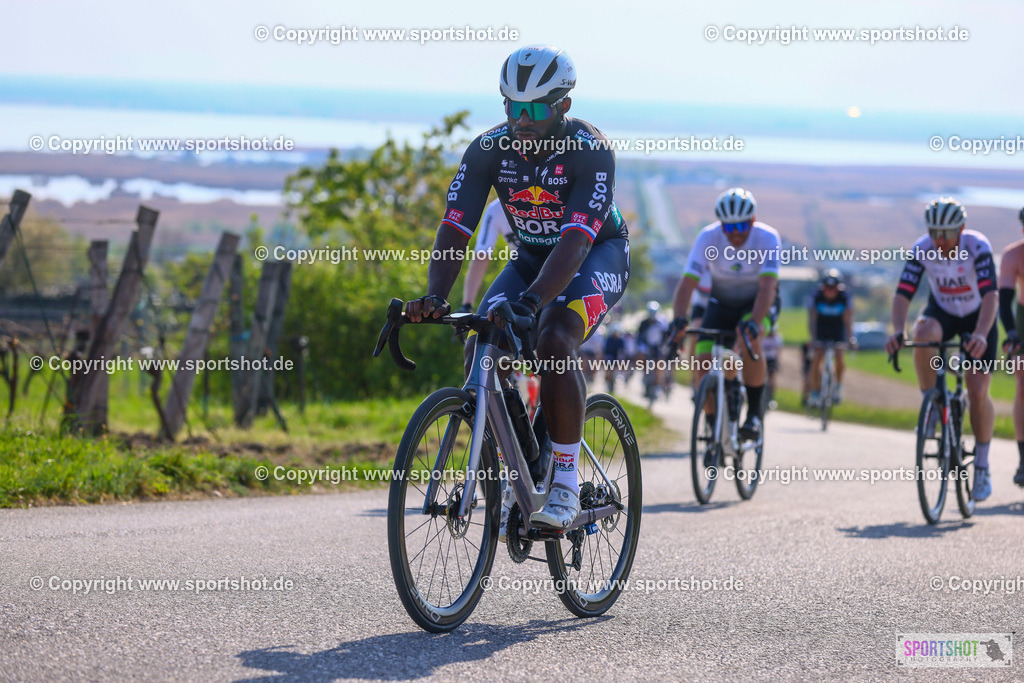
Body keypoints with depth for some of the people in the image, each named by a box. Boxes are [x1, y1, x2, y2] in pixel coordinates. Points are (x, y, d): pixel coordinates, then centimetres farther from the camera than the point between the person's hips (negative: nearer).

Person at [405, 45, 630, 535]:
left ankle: (564, 481, -21)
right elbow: (455, 230, -23)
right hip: (532, 256, 5)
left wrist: (530, 301, -55)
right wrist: (435, 296, -41)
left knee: (554, 339, -32)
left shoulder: (590, 150, -30)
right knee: (480, 348, -18)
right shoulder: (489, 149, -17)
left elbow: (575, 241, -40)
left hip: (598, 254, -5)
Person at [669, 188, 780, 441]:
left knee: (749, 340, -35)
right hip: (721, 304, 2)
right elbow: (687, 282, -28)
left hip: (758, 304, -2)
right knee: (703, 363, -16)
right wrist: (679, 319, -46)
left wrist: (754, 322, -53)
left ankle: (755, 412, -19)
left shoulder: (768, 238, -26)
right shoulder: (708, 238, -22)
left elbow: (767, 286, -37)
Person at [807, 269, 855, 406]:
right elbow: (812, 319, -23)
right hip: (820, 332, 0)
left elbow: (848, 320, -23)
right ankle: (814, 394, -11)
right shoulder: (816, 297, -20)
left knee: (839, 358, -19)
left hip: (838, 332, 0)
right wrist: (813, 338, -36)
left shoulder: (845, 299, -19)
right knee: (816, 359, -16)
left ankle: (838, 384, 9)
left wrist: (850, 338, -36)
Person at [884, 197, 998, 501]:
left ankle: (982, 466, 6)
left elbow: (990, 295, -38)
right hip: (942, 313, 2)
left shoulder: (977, 247, -29)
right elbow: (903, 293, -26)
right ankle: (931, 407, -16)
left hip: (978, 317, -2)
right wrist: (897, 331, -45)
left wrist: (981, 334, -54)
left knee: (978, 391, -12)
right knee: (923, 333, -36)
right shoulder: (921, 250, -22)